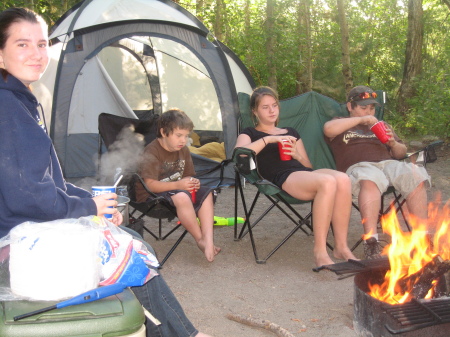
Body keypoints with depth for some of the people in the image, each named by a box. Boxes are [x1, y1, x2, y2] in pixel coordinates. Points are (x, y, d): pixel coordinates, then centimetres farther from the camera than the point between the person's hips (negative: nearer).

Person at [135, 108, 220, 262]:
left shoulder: (183, 150, 8)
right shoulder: (151, 153, -16)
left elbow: (188, 176, 16)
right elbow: (150, 185, -25)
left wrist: (193, 183, -10)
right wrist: (177, 185, -33)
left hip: (174, 190, 8)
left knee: (206, 193, -10)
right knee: (181, 197, -37)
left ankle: (208, 239, -25)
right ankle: (200, 240, -20)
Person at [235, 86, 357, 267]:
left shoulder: (290, 132, 32)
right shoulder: (250, 133, 18)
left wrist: (296, 155, 6)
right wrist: (269, 139, -11)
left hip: (304, 172, 5)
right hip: (282, 178, -5)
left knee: (342, 179, -30)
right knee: (327, 182, -35)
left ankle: (341, 247, -24)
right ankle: (320, 252, -33)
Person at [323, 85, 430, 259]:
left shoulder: (382, 126, 35)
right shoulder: (342, 124, 21)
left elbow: (401, 153, 30)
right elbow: (328, 129, -5)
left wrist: (393, 143, 6)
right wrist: (361, 119, -4)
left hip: (388, 164, 4)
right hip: (358, 166, -4)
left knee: (416, 176, -28)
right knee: (370, 179, -41)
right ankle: (371, 242, -47)